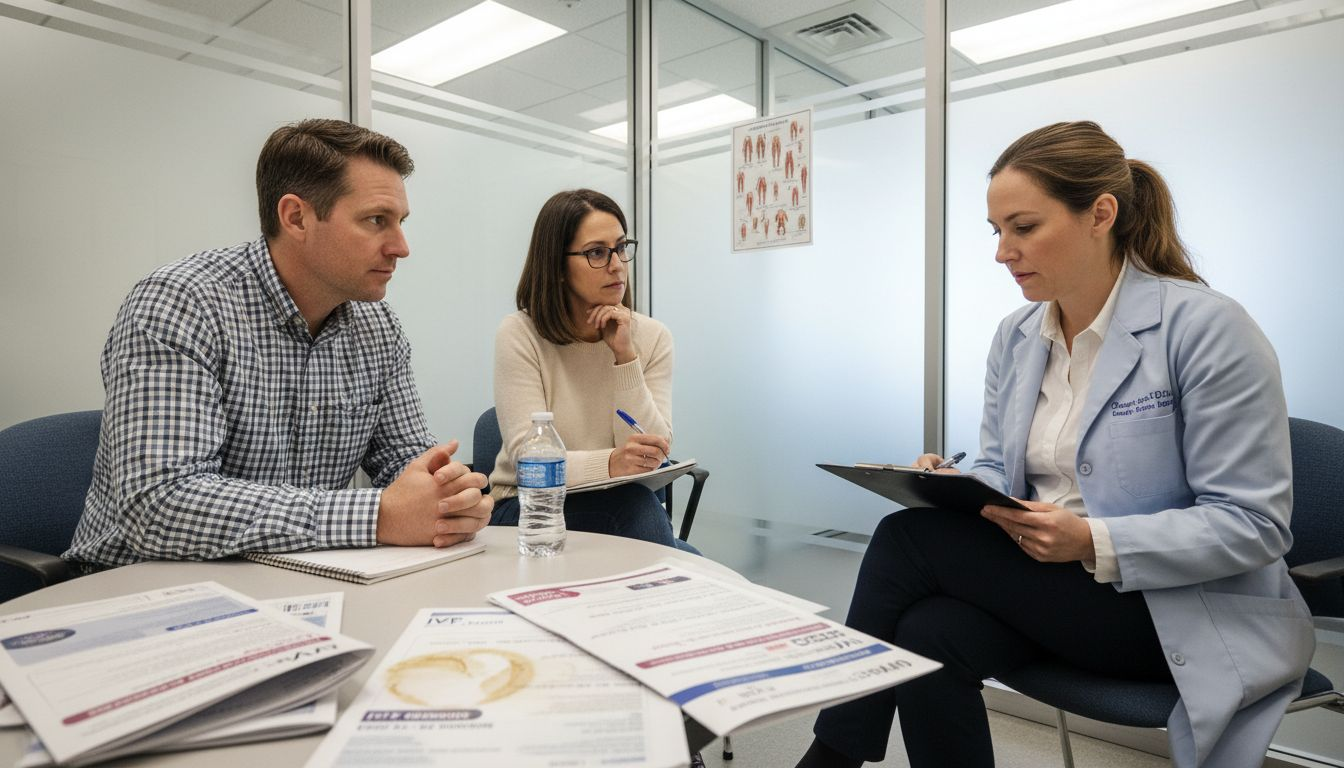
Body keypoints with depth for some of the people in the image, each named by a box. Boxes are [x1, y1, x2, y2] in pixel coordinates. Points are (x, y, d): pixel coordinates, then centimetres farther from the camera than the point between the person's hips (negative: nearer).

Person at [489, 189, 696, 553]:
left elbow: (651, 457, -10)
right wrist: (609, 464, -39)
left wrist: (625, 357, -20)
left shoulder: (652, 336, -1)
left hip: (619, 509, 3)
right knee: (633, 503, -33)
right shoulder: (520, 334, -10)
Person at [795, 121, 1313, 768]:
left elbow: (1255, 525, -15)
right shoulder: (1014, 338, 5)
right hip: (1041, 580, 5)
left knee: (908, 539, -22)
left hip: (1174, 611, -5)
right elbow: (998, 466, 11)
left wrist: (1093, 542, -28)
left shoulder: (1207, 328, -13)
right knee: (927, 638, -28)